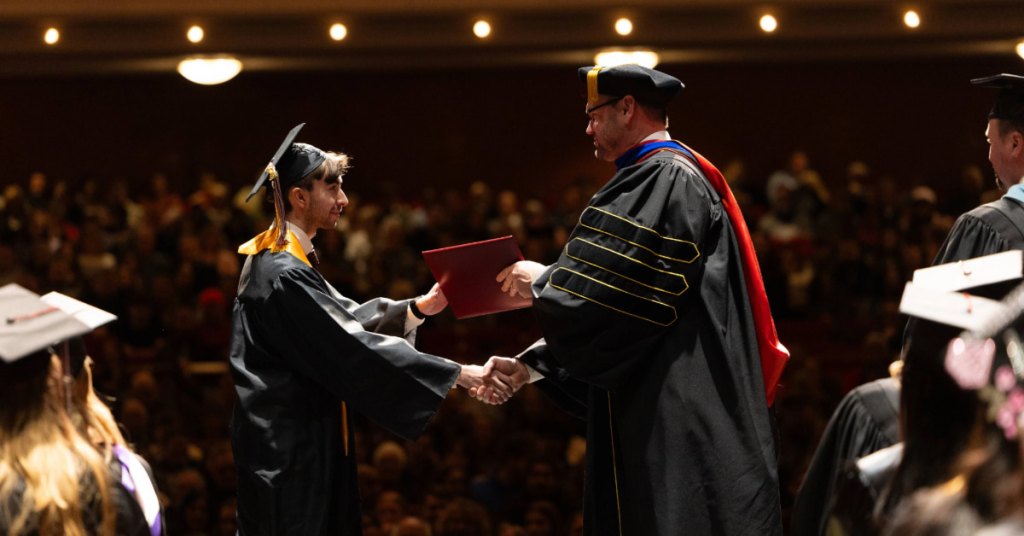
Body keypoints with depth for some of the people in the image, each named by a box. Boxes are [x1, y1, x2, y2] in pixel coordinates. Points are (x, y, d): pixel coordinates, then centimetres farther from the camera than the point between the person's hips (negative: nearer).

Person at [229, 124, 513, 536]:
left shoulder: (278, 260, 12)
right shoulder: (284, 275, -21)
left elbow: (345, 317, 15)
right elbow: (352, 346, -24)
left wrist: (416, 308, 0)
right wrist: (454, 374, -22)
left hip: (296, 435, 10)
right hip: (289, 444, -10)